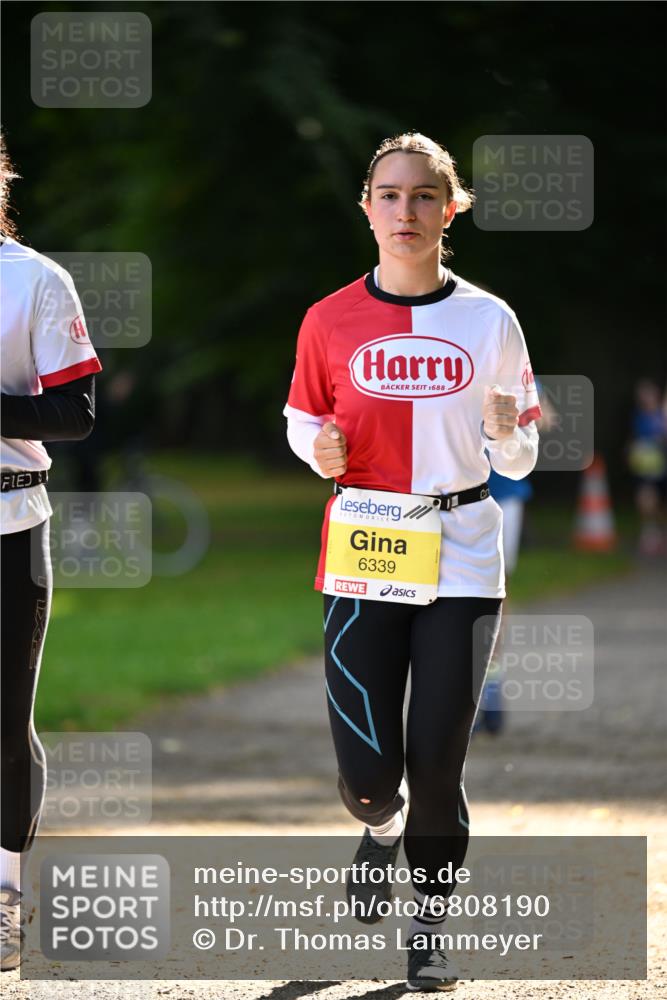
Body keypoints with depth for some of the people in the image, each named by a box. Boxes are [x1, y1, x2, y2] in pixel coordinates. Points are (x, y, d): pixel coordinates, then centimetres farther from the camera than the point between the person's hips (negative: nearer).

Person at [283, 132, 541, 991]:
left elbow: (519, 464, 6)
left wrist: (506, 431, -17)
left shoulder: (488, 321, 0)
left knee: (436, 766, 0)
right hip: (361, 559, 0)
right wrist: (320, 450, -9)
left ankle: (429, 930, 21)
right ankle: (383, 826, 31)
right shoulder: (330, 322, 0)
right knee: (368, 774, -6)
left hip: (460, 561, 0)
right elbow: (303, 422, 14)